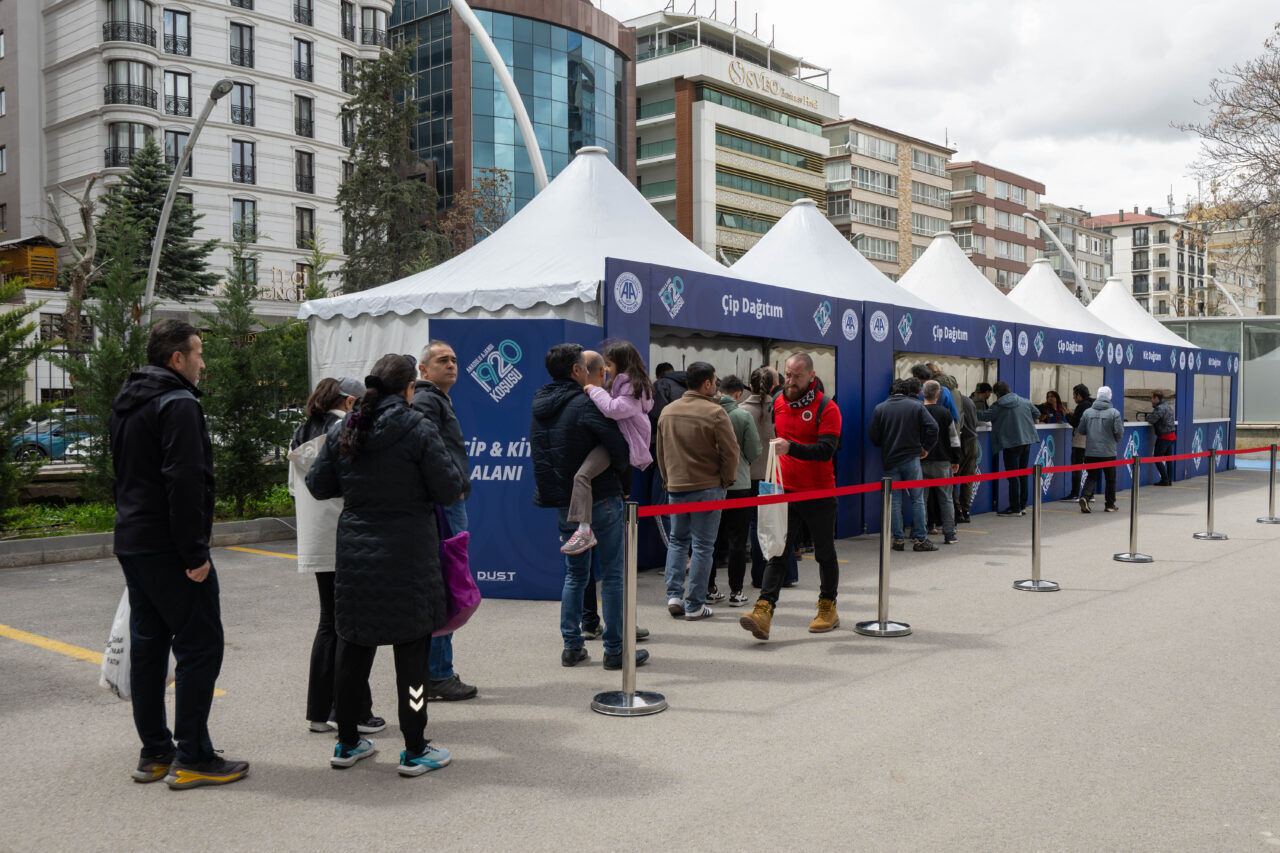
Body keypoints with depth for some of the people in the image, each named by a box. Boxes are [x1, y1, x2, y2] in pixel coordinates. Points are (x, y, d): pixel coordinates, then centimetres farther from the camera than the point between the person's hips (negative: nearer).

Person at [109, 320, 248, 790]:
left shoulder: (126, 404, 17)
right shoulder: (178, 404, -15)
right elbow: (185, 483, -22)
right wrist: (194, 552, -21)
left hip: (132, 544, 10)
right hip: (168, 550, -10)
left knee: (147, 645, 13)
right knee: (199, 645, -4)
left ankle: (154, 752, 20)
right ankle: (192, 759, -2)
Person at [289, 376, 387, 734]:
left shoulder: (300, 435, 15)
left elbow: (294, 487, 21)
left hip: (315, 544, 8)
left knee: (329, 624, 15)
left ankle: (320, 711, 18)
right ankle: (354, 713, 4)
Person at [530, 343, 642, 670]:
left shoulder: (539, 407, 8)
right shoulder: (585, 404, -15)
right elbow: (620, 446, -19)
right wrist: (624, 482, -2)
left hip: (563, 504, 7)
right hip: (600, 500, -7)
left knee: (574, 573, 17)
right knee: (611, 575, 2)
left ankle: (571, 646, 17)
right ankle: (615, 650, 6)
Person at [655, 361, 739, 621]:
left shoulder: (667, 411, 6)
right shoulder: (715, 413, -13)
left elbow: (660, 452, 14)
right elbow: (730, 452, -12)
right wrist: (726, 480, 3)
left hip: (676, 487, 5)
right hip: (707, 487, -5)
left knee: (677, 540, 19)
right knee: (702, 546, 2)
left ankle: (674, 595, 11)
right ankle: (694, 605, 5)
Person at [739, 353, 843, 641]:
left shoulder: (826, 408, -11)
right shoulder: (778, 403, 6)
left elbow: (826, 449, -23)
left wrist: (791, 448, -36)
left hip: (819, 493, -4)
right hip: (785, 491, 4)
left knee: (825, 553, 11)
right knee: (777, 551, -5)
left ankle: (828, 608, 26)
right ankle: (763, 611, -14)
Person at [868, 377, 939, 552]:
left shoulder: (880, 409, 0)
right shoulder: (916, 406, -2)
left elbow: (872, 436, -2)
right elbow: (932, 428, -9)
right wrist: (925, 447, 5)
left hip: (889, 461, 1)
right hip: (912, 459, -1)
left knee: (894, 501, 6)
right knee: (917, 499, 6)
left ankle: (898, 539, 5)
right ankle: (920, 539, 5)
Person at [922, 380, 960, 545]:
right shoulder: (944, 413, -2)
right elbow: (954, 438, 0)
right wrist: (955, 460, 8)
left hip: (921, 462, 0)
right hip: (942, 462, 0)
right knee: (946, 498, 7)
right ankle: (949, 534, 7)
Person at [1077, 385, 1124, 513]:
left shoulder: (1087, 412, 0)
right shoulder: (1114, 413, -8)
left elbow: (1081, 431, 4)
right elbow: (1119, 432, -11)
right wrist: (1116, 441, 10)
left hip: (1090, 451, 2)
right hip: (1108, 452, -2)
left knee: (1092, 476, 8)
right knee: (1110, 479, 12)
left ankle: (1085, 496, -16)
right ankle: (1110, 505, 18)